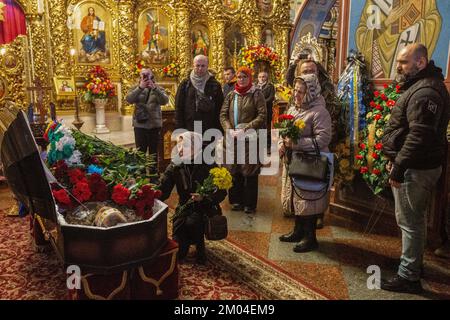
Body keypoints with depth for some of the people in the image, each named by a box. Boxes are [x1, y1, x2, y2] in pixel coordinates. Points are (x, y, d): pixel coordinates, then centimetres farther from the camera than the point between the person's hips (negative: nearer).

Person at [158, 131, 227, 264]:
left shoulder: (208, 166, -12)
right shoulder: (175, 166, -5)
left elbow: (222, 192, -12)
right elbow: (163, 190, -12)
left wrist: (204, 198, -30)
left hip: (205, 207, -3)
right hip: (184, 207, 3)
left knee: (192, 223, -33)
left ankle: (200, 248, -2)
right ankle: (180, 251, 26)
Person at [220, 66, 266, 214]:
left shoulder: (256, 94, 0)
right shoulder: (231, 95, 14)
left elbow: (262, 116, -9)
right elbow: (223, 114, 9)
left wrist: (246, 128, -17)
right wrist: (229, 129, -9)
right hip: (232, 139, 4)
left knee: (250, 171, 0)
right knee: (234, 171, 10)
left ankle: (250, 203, 11)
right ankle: (237, 200, 23)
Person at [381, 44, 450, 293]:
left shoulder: (424, 92, -20)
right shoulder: (419, 86, 15)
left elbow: (419, 136, -28)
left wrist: (398, 167, -24)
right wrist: (396, 160, 18)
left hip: (415, 168, -11)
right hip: (416, 165, 11)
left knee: (410, 221, -2)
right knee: (414, 219, 22)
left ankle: (408, 277, 10)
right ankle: (414, 262, 38)